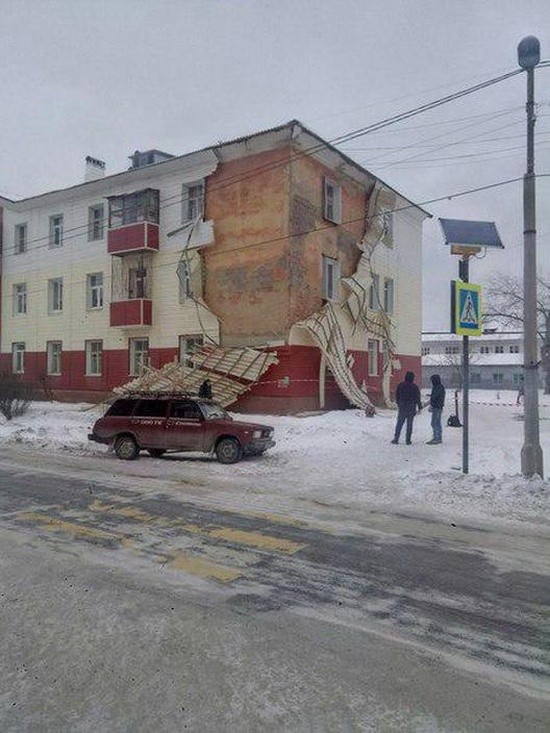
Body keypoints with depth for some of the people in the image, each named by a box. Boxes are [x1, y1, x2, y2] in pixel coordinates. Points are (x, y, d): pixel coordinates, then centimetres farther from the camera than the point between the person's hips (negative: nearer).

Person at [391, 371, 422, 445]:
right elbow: (417, 398, -4)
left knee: (399, 423, 6)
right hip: (411, 408, -1)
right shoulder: (414, 387, -7)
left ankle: (396, 439, 1)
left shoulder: (400, 385, -1)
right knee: (409, 424, 5)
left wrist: (398, 404, 21)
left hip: (402, 407, 1)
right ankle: (408, 440, 6)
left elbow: (397, 396, 7)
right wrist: (419, 407, 4)